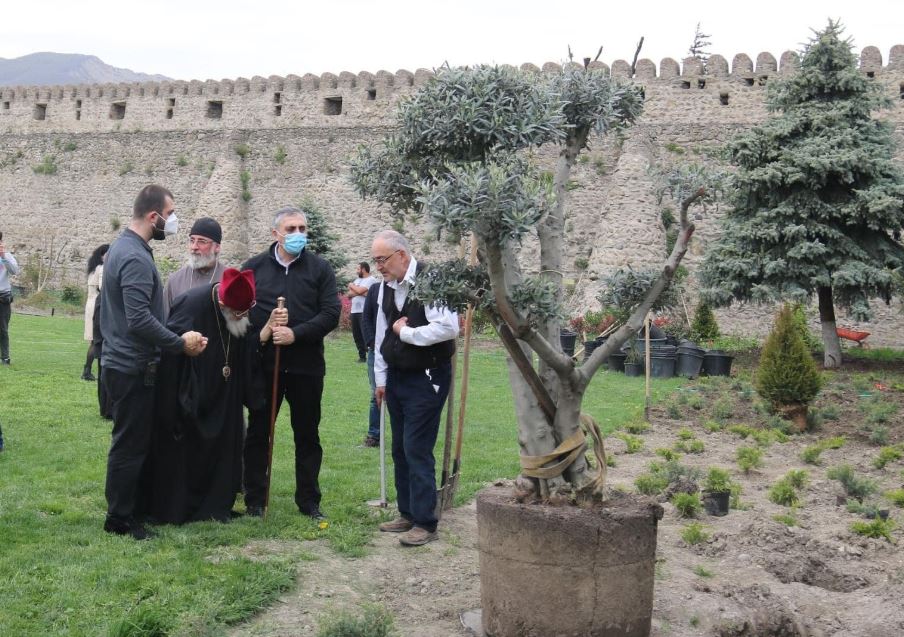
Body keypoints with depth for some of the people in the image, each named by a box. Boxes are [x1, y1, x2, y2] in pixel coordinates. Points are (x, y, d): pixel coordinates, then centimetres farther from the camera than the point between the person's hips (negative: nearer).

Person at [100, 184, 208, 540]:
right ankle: (119, 519, 8)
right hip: (133, 368, -10)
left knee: (130, 441, 17)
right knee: (130, 444, -1)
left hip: (123, 363, 10)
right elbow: (140, 320, -29)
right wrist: (181, 344, -20)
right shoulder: (136, 257, -21)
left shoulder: (124, 246, 12)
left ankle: (124, 507, 27)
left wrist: (175, 340, 15)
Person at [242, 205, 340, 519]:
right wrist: (262, 331, -16)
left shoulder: (320, 269, 1)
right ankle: (254, 500, 18)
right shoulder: (254, 267, 4)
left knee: (307, 435, 9)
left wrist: (295, 334, -17)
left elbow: (331, 314, -6)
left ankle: (309, 501, 20)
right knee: (257, 433, 7)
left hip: (307, 365, 0)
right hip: (263, 363, 0)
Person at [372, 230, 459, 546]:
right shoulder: (386, 287, 8)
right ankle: (408, 514, 26)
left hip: (426, 379, -8)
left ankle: (425, 523, 2)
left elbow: (448, 328, -28)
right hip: (397, 377, 8)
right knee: (400, 449, 14)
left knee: (417, 450, -8)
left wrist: (405, 332, -17)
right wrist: (381, 379, 16)